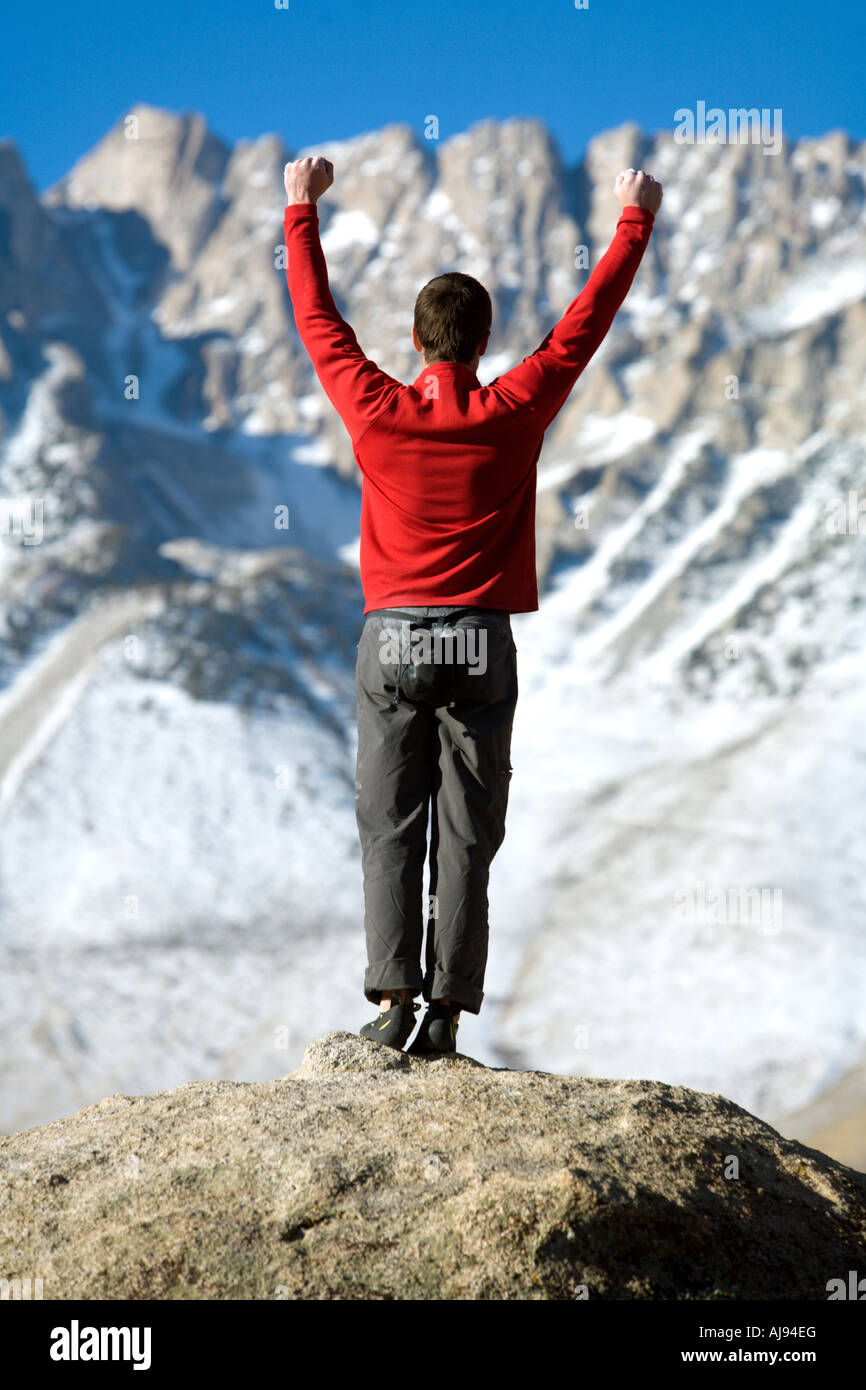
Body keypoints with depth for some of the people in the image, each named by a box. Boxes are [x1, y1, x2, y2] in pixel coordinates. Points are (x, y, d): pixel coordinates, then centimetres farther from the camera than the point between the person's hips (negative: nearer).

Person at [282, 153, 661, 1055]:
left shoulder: (376, 412, -2)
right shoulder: (513, 413, -3)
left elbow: (316, 317, 11)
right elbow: (588, 319, 6)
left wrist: (302, 209, 23)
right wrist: (635, 220, 17)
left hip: (391, 641, 0)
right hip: (480, 644, 0)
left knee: (390, 828, 4)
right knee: (466, 835, 1)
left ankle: (394, 996, -4)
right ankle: (446, 1011, -2)